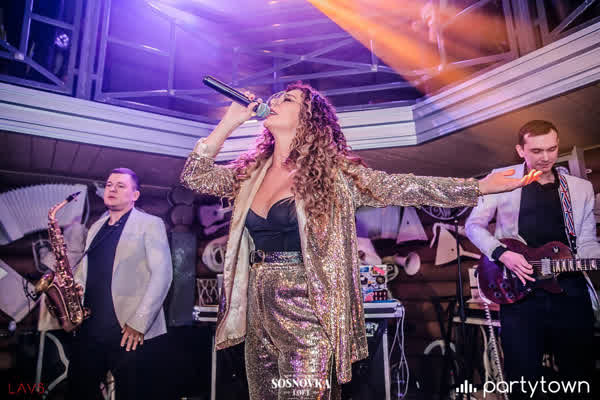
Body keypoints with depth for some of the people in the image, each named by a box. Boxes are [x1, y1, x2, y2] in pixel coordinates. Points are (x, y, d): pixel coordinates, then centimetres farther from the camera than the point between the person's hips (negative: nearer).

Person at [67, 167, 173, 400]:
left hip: (129, 330, -5)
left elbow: (162, 274, -11)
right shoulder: (96, 227, 17)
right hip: (88, 328, 6)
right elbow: (86, 269, 22)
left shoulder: (150, 224, -2)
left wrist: (139, 323, -16)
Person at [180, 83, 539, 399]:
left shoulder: (335, 172, -6)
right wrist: (230, 122, 4)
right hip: (258, 313, 5)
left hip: (306, 316, -5)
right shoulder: (252, 171, 9)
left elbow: (401, 187, -9)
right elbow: (195, 176, 10)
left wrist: (479, 187, -13)